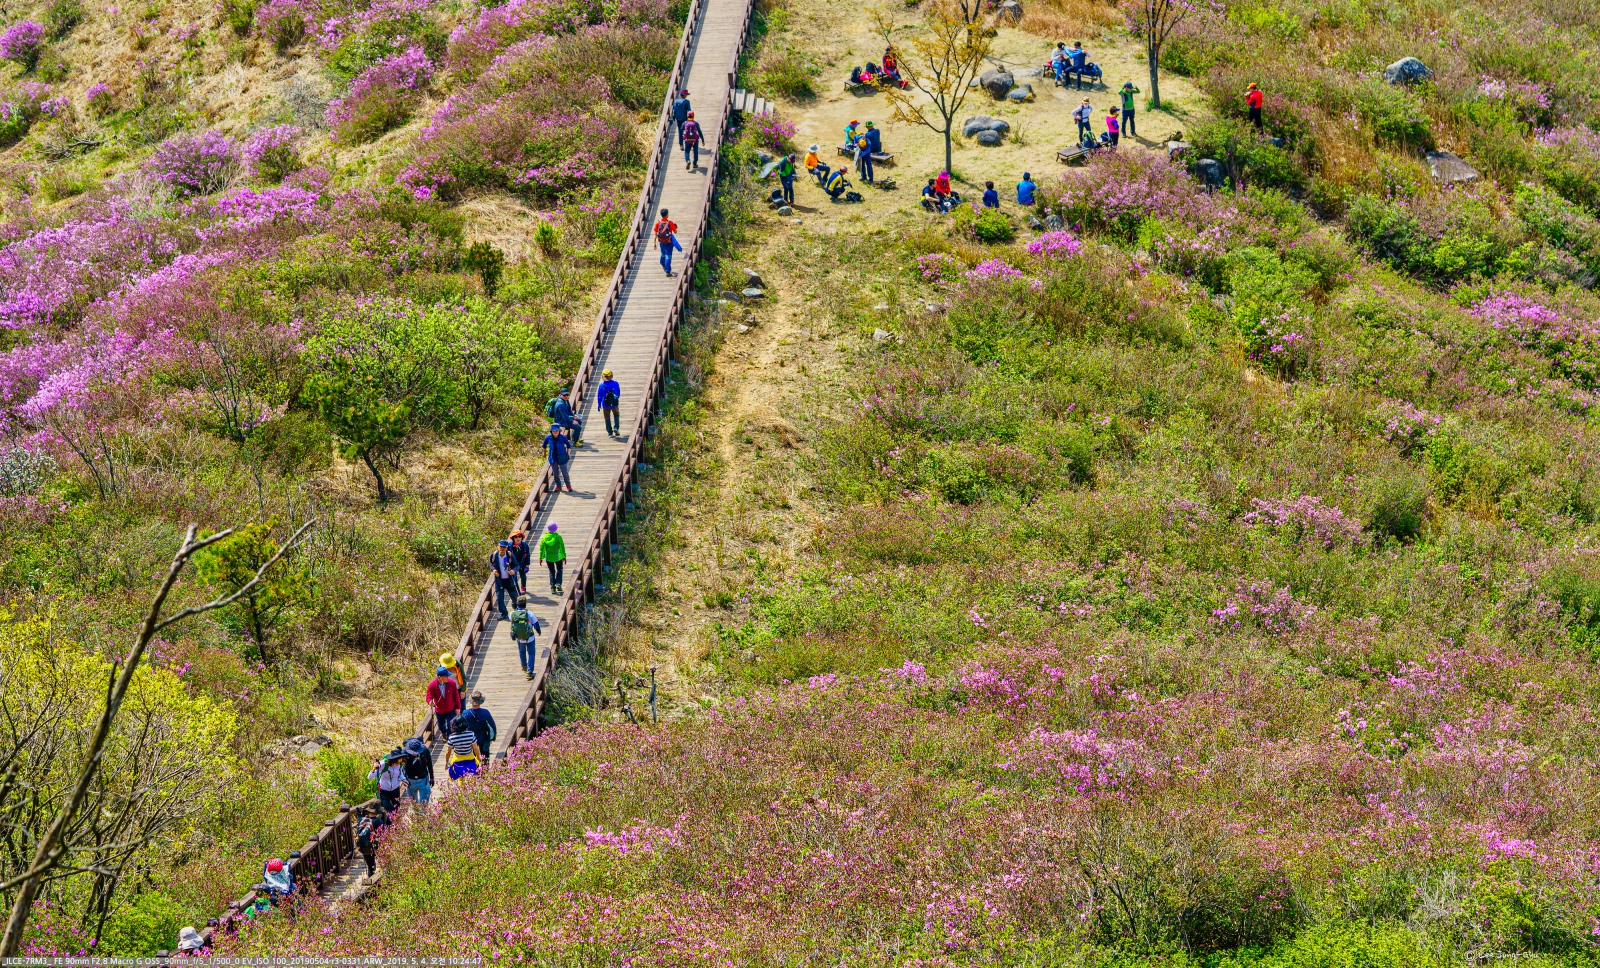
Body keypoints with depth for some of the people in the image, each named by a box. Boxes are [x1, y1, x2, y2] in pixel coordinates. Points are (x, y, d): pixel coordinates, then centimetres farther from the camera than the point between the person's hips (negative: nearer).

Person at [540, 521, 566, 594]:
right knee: (559, 570, 20)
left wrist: (541, 558, 6)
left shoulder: (544, 537, -8)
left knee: (552, 572, 13)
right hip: (558, 557, -1)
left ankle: (553, 588, 8)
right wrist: (564, 556, 5)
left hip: (549, 557, 1)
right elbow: (562, 547, -6)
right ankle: (558, 584, 3)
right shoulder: (558, 537, -12)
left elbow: (542, 548, -4)